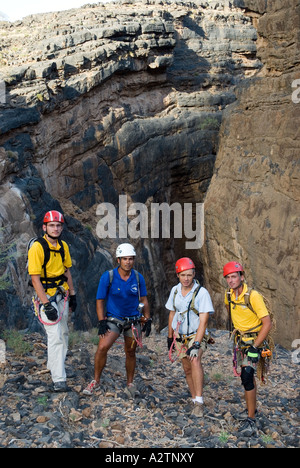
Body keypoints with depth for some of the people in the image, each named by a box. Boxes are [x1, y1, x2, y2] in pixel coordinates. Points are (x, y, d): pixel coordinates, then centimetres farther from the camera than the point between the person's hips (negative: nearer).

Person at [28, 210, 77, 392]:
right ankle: (59, 379, -8)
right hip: (46, 295, -7)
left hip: (62, 294, 7)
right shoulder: (37, 248, -18)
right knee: (55, 336, -11)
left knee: (63, 333, 16)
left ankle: (55, 366, 34)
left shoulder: (63, 246, 5)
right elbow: (35, 279, -19)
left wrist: (72, 294, 14)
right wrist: (47, 305, -22)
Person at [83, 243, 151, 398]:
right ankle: (96, 381, -2)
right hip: (113, 319, -2)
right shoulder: (108, 277, -11)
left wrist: (147, 320, 5)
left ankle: (130, 384, 27)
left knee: (130, 353, 10)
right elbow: (100, 300, -6)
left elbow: (143, 299, 9)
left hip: (133, 320, 2)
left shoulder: (138, 278, -2)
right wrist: (101, 322, -12)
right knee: (102, 347, -19)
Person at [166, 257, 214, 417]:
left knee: (195, 361, -28)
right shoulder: (175, 291, 0)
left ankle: (199, 401, -27)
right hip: (180, 336, 5)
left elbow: (203, 321, -20)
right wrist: (170, 337, 16)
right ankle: (195, 400, 23)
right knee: (187, 369, 8)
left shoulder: (202, 293, -17)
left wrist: (196, 344, -27)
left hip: (196, 335, -5)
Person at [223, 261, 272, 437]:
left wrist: (255, 346, -25)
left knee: (247, 376, -17)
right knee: (247, 375, 18)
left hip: (255, 340, -7)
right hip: (241, 339, 7)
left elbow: (267, 324, -25)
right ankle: (252, 409, 35)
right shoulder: (229, 295, -4)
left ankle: (251, 420, -13)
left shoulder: (253, 296, -25)